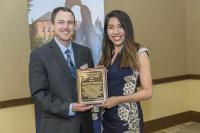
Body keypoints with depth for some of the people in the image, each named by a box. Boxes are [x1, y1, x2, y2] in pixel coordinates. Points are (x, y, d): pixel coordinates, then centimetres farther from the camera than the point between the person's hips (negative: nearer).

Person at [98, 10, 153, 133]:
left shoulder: (139, 52, -10)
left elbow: (147, 91, -12)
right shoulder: (107, 54, 5)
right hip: (107, 117, 5)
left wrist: (118, 99, -19)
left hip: (128, 118, -5)